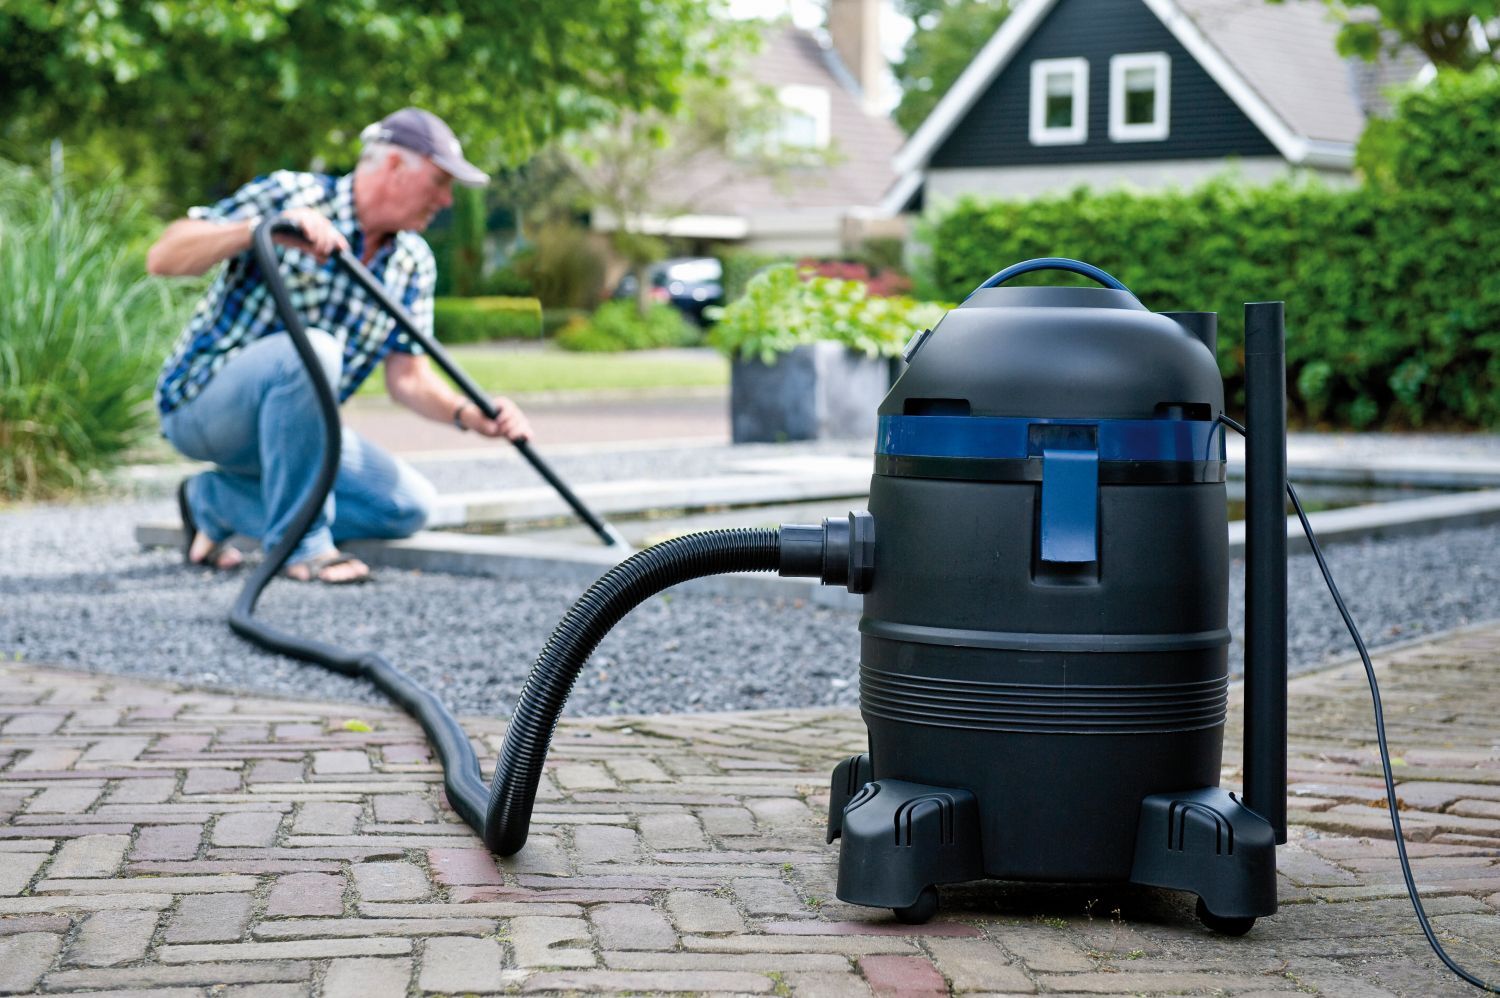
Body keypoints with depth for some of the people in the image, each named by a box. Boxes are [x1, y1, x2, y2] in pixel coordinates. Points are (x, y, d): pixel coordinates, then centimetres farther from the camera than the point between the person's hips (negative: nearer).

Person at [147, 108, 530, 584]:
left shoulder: (413, 263, 4)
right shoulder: (288, 195, -15)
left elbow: (407, 377, 0)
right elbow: (162, 257, -22)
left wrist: (467, 414, -20)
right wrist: (262, 228, -37)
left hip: (290, 424, 7)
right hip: (201, 402, -7)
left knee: (408, 505, -10)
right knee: (311, 349, -36)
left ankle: (216, 502, 3)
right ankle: (300, 543, -23)